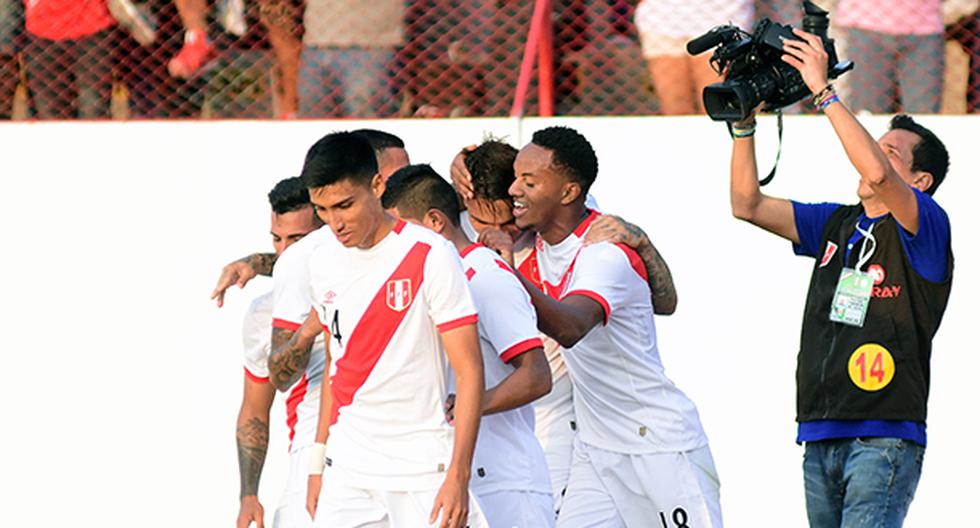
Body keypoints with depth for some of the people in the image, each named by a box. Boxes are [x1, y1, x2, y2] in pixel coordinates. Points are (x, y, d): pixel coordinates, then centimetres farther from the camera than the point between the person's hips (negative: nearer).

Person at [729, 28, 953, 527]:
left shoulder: (927, 225, -4)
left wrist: (822, 89, -18)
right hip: (820, 438, 7)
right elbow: (748, 205, 16)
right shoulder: (837, 224, 18)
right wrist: (744, 119, 6)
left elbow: (876, 174, -23)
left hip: (884, 436, -7)